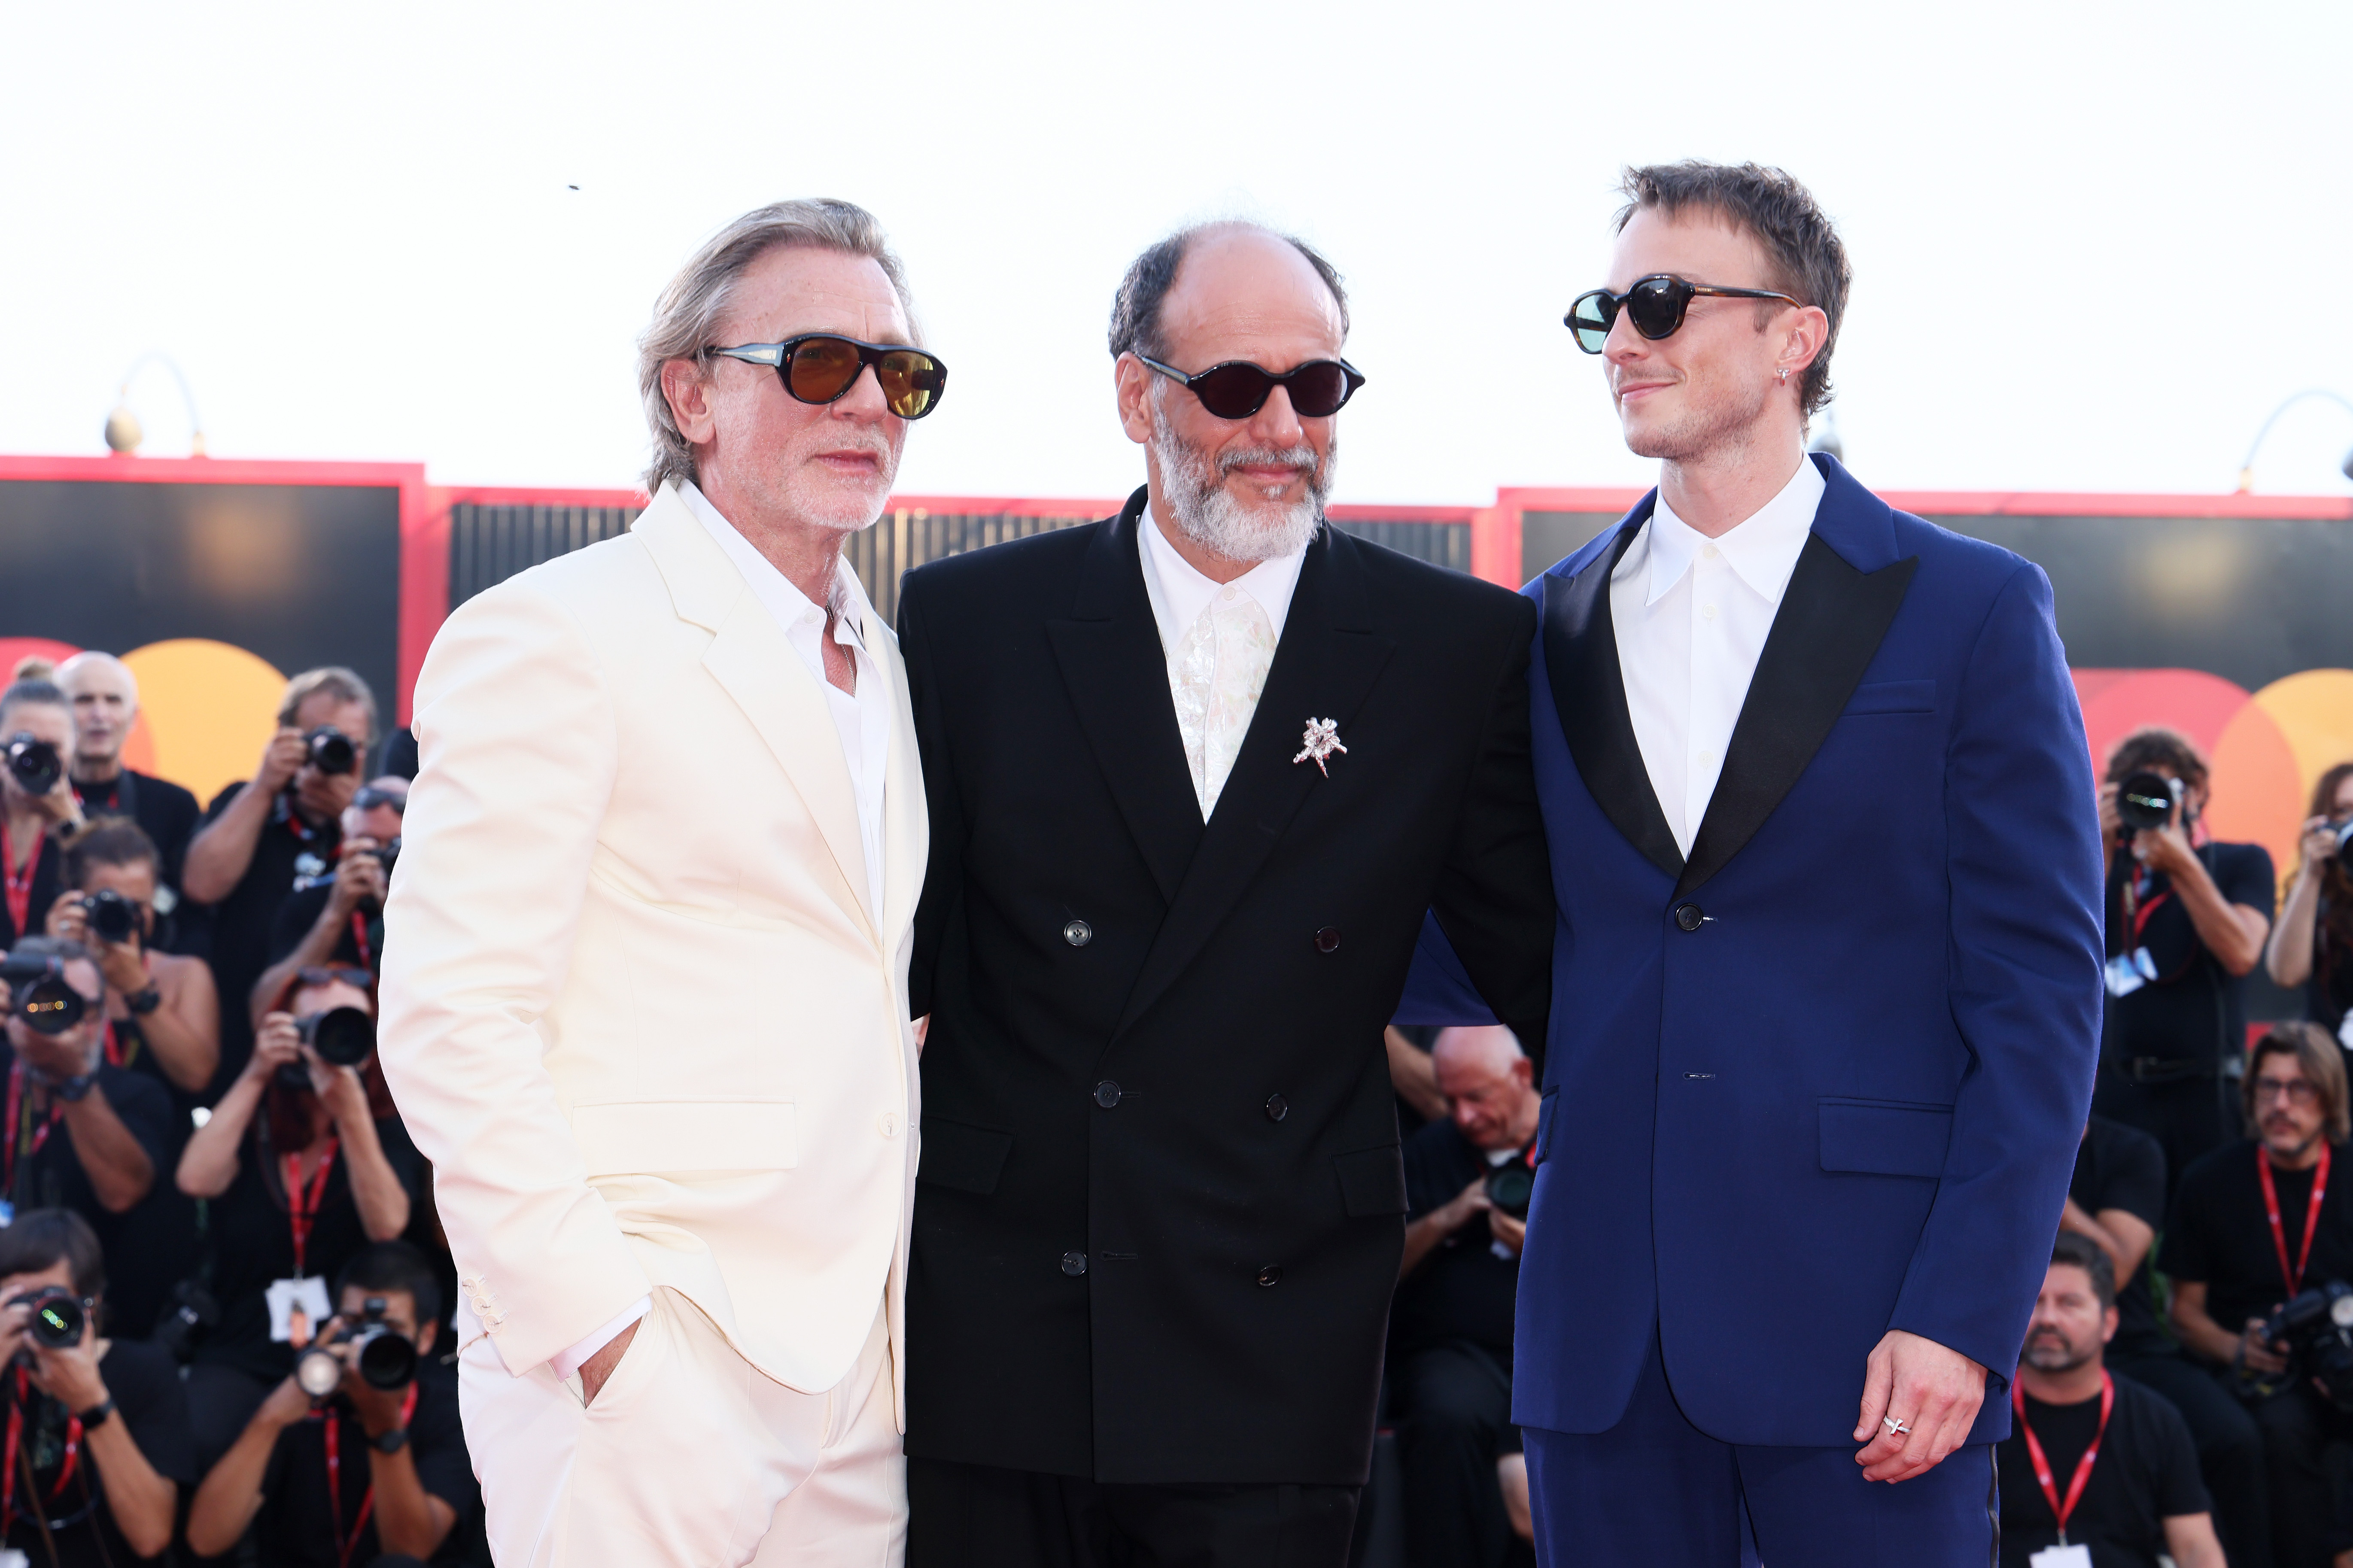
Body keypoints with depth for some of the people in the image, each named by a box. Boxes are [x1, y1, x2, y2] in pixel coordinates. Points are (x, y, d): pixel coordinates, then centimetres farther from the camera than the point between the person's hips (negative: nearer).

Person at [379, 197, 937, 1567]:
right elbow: (450, 1026, -13)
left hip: (857, 1370, 7)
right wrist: (601, 1336, -18)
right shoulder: (552, 637, -7)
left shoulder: (882, 657, 17)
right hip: (646, 1378, -7)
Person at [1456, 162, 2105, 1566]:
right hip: (1603, 1325, 4)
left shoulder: (1972, 610, -1)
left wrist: (1964, 1317, -11)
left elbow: (2039, 993, -4)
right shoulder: (1553, 625, 12)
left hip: (1865, 1318, -4)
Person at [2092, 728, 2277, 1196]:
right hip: (2118, 1088, 1)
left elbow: (2241, 955, -7)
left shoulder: (2242, 863, 10)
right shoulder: (2109, 867, 16)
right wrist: (2102, 846, -6)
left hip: (2208, 1090, -1)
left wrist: (2183, 867, -13)